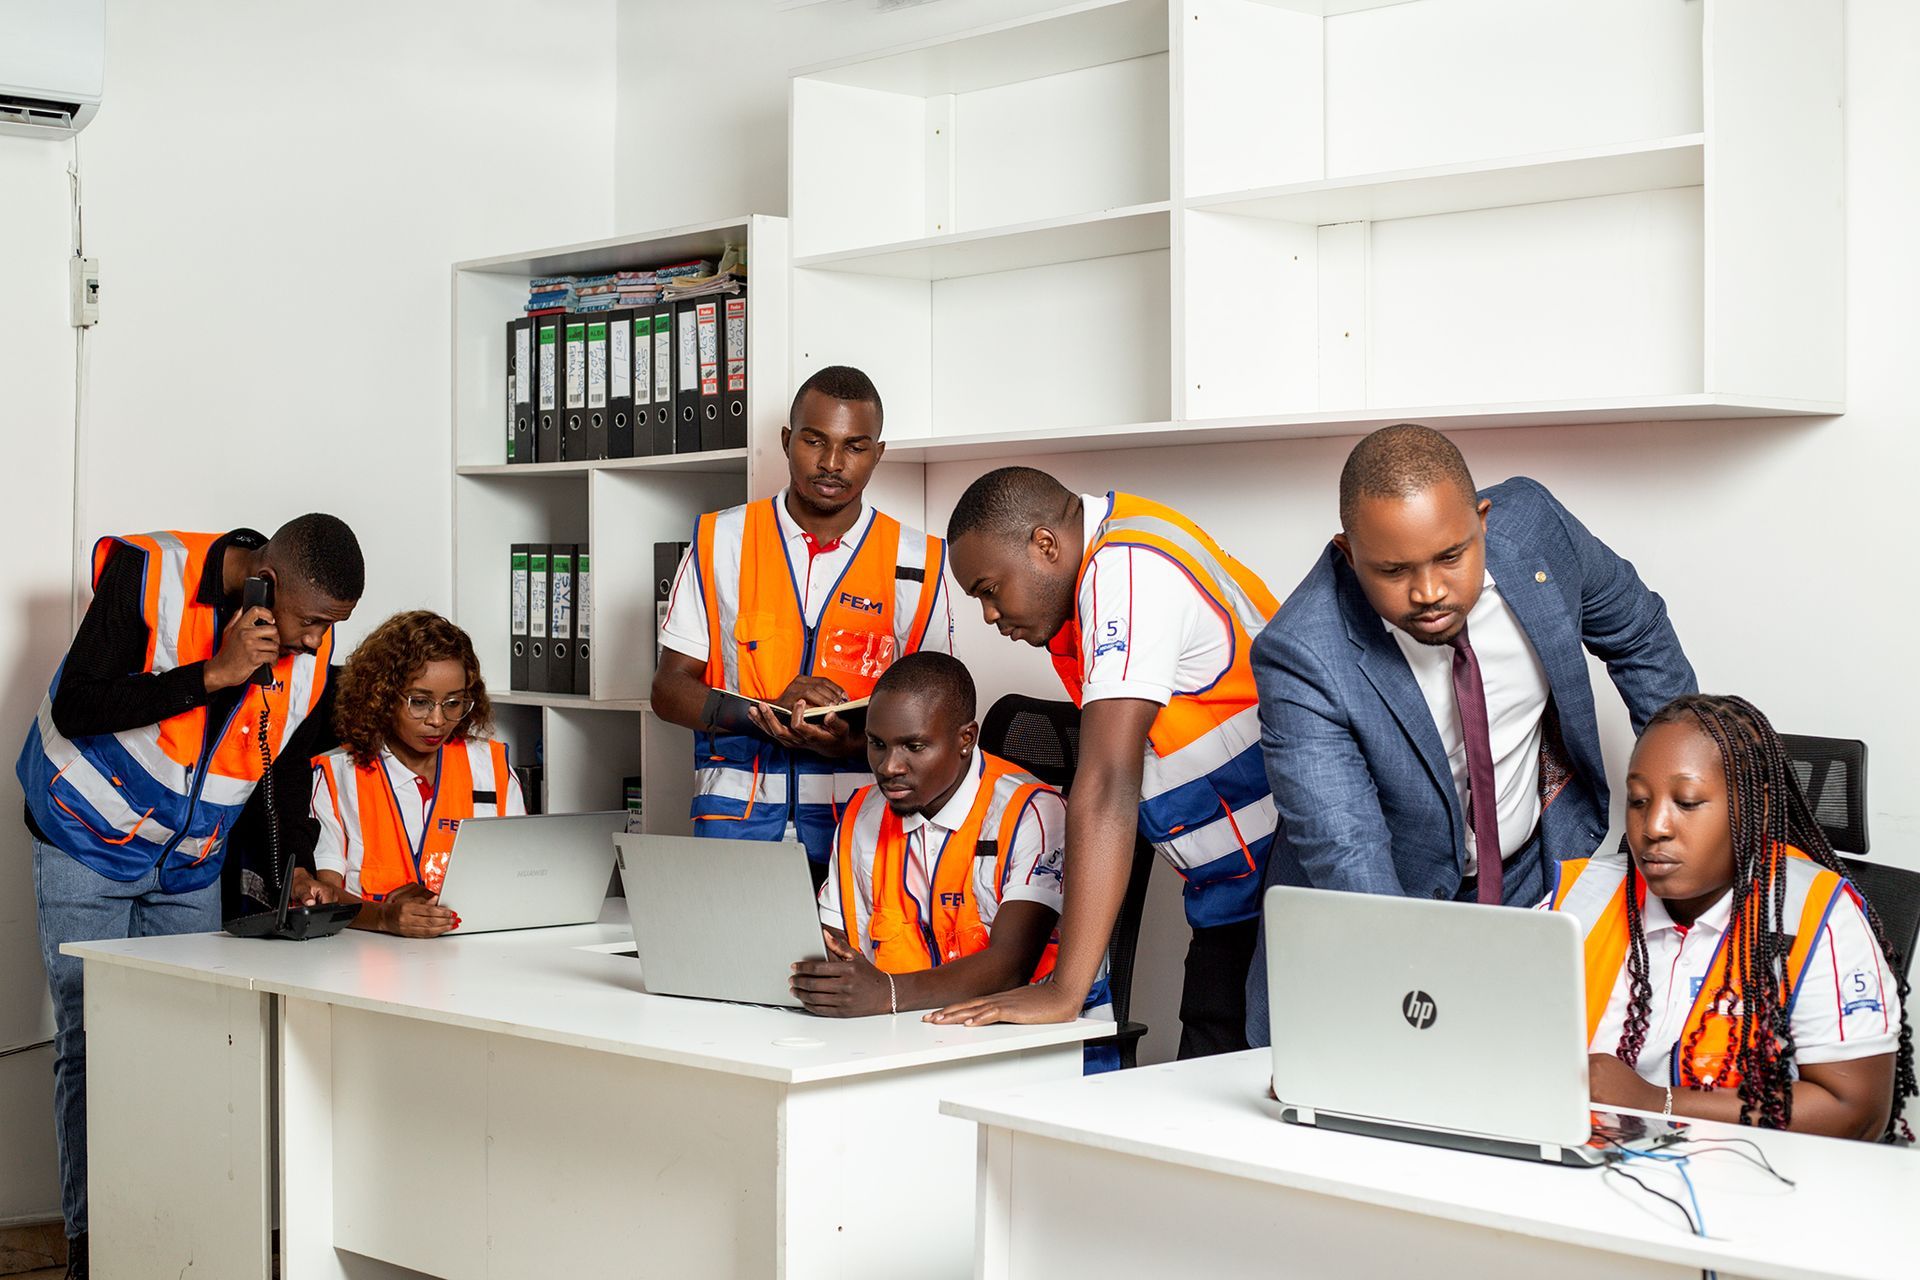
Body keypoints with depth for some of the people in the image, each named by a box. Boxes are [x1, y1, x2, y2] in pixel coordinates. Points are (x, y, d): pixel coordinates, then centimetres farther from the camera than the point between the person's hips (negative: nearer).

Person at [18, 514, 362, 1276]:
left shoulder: (311, 653, -9)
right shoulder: (148, 576, -23)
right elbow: (75, 708, -27)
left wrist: (288, 868, -10)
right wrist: (215, 673, -32)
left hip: (190, 867, 4)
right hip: (87, 844, -4)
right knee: (92, 1042, -3)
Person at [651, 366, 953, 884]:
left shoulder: (916, 560, 7)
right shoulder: (721, 542, 8)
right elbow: (669, 689, 7)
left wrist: (851, 742, -13)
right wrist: (769, 713, -11)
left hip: (859, 812, 0)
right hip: (736, 809, 0)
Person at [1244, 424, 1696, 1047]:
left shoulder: (1532, 523, -17)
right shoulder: (1301, 657, -29)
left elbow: (1637, 633, 4)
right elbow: (1345, 858, -34)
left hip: (1536, 874, 3)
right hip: (1381, 915, -3)